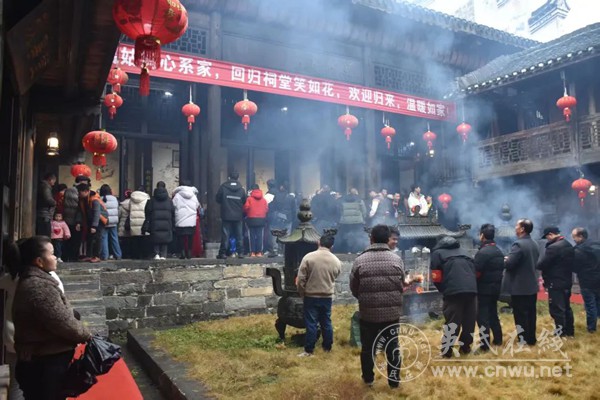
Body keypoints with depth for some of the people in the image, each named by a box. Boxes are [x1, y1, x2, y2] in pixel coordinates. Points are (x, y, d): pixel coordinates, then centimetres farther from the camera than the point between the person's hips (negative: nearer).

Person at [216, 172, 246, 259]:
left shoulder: (223, 187, -6)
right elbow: (244, 202, 6)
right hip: (238, 216, 2)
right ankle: (240, 253, 10)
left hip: (226, 216, -2)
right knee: (239, 235, 10)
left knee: (225, 234, 2)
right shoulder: (241, 189, 0)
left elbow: (218, 199, 1)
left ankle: (223, 253, 2)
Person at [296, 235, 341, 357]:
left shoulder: (308, 257, -12)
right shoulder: (336, 261, -1)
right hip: (327, 297, 3)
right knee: (326, 322, 15)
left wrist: (302, 293, 3)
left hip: (311, 296, -3)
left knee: (311, 324, 3)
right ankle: (327, 347, 25)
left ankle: (309, 350, 7)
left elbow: (301, 279, -10)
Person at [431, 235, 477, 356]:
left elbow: (436, 277, 6)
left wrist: (443, 290, 20)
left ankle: (446, 350, 6)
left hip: (453, 291, -4)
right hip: (471, 289, 4)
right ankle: (465, 346, 27)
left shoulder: (437, 252, 15)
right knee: (469, 319, 17)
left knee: (452, 321, 2)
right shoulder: (463, 251, 30)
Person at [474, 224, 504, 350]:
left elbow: (476, 272, -21)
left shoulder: (482, 252, -19)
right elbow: (501, 269, 16)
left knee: (482, 316, -3)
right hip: (496, 287, 9)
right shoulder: (499, 252, 11)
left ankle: (484, 344, -2)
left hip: (484, 289, -9)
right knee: (493, 313, 20)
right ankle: (497, 339, 29)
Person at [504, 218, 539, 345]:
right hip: (532, 285, 9)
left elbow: (509, 264, -25)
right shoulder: (534, 244, 9)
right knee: (530, 314, 14)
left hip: (519, 287, -8)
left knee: (520, 315, 0)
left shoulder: (518, 244, -20)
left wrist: (505, 260, -2)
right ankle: (531, 339, 22)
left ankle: (523, 341, 5)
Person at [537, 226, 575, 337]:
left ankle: (560, 334, 3)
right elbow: (571, 264, 17)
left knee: (556, 309, -2)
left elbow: (541, 265, -21)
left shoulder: (553, 247, -21)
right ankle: (569, 331, 29)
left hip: (556, 283, -10)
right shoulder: (569, 246, 9)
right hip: (567, 282, 10)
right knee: (566, 307, 19)